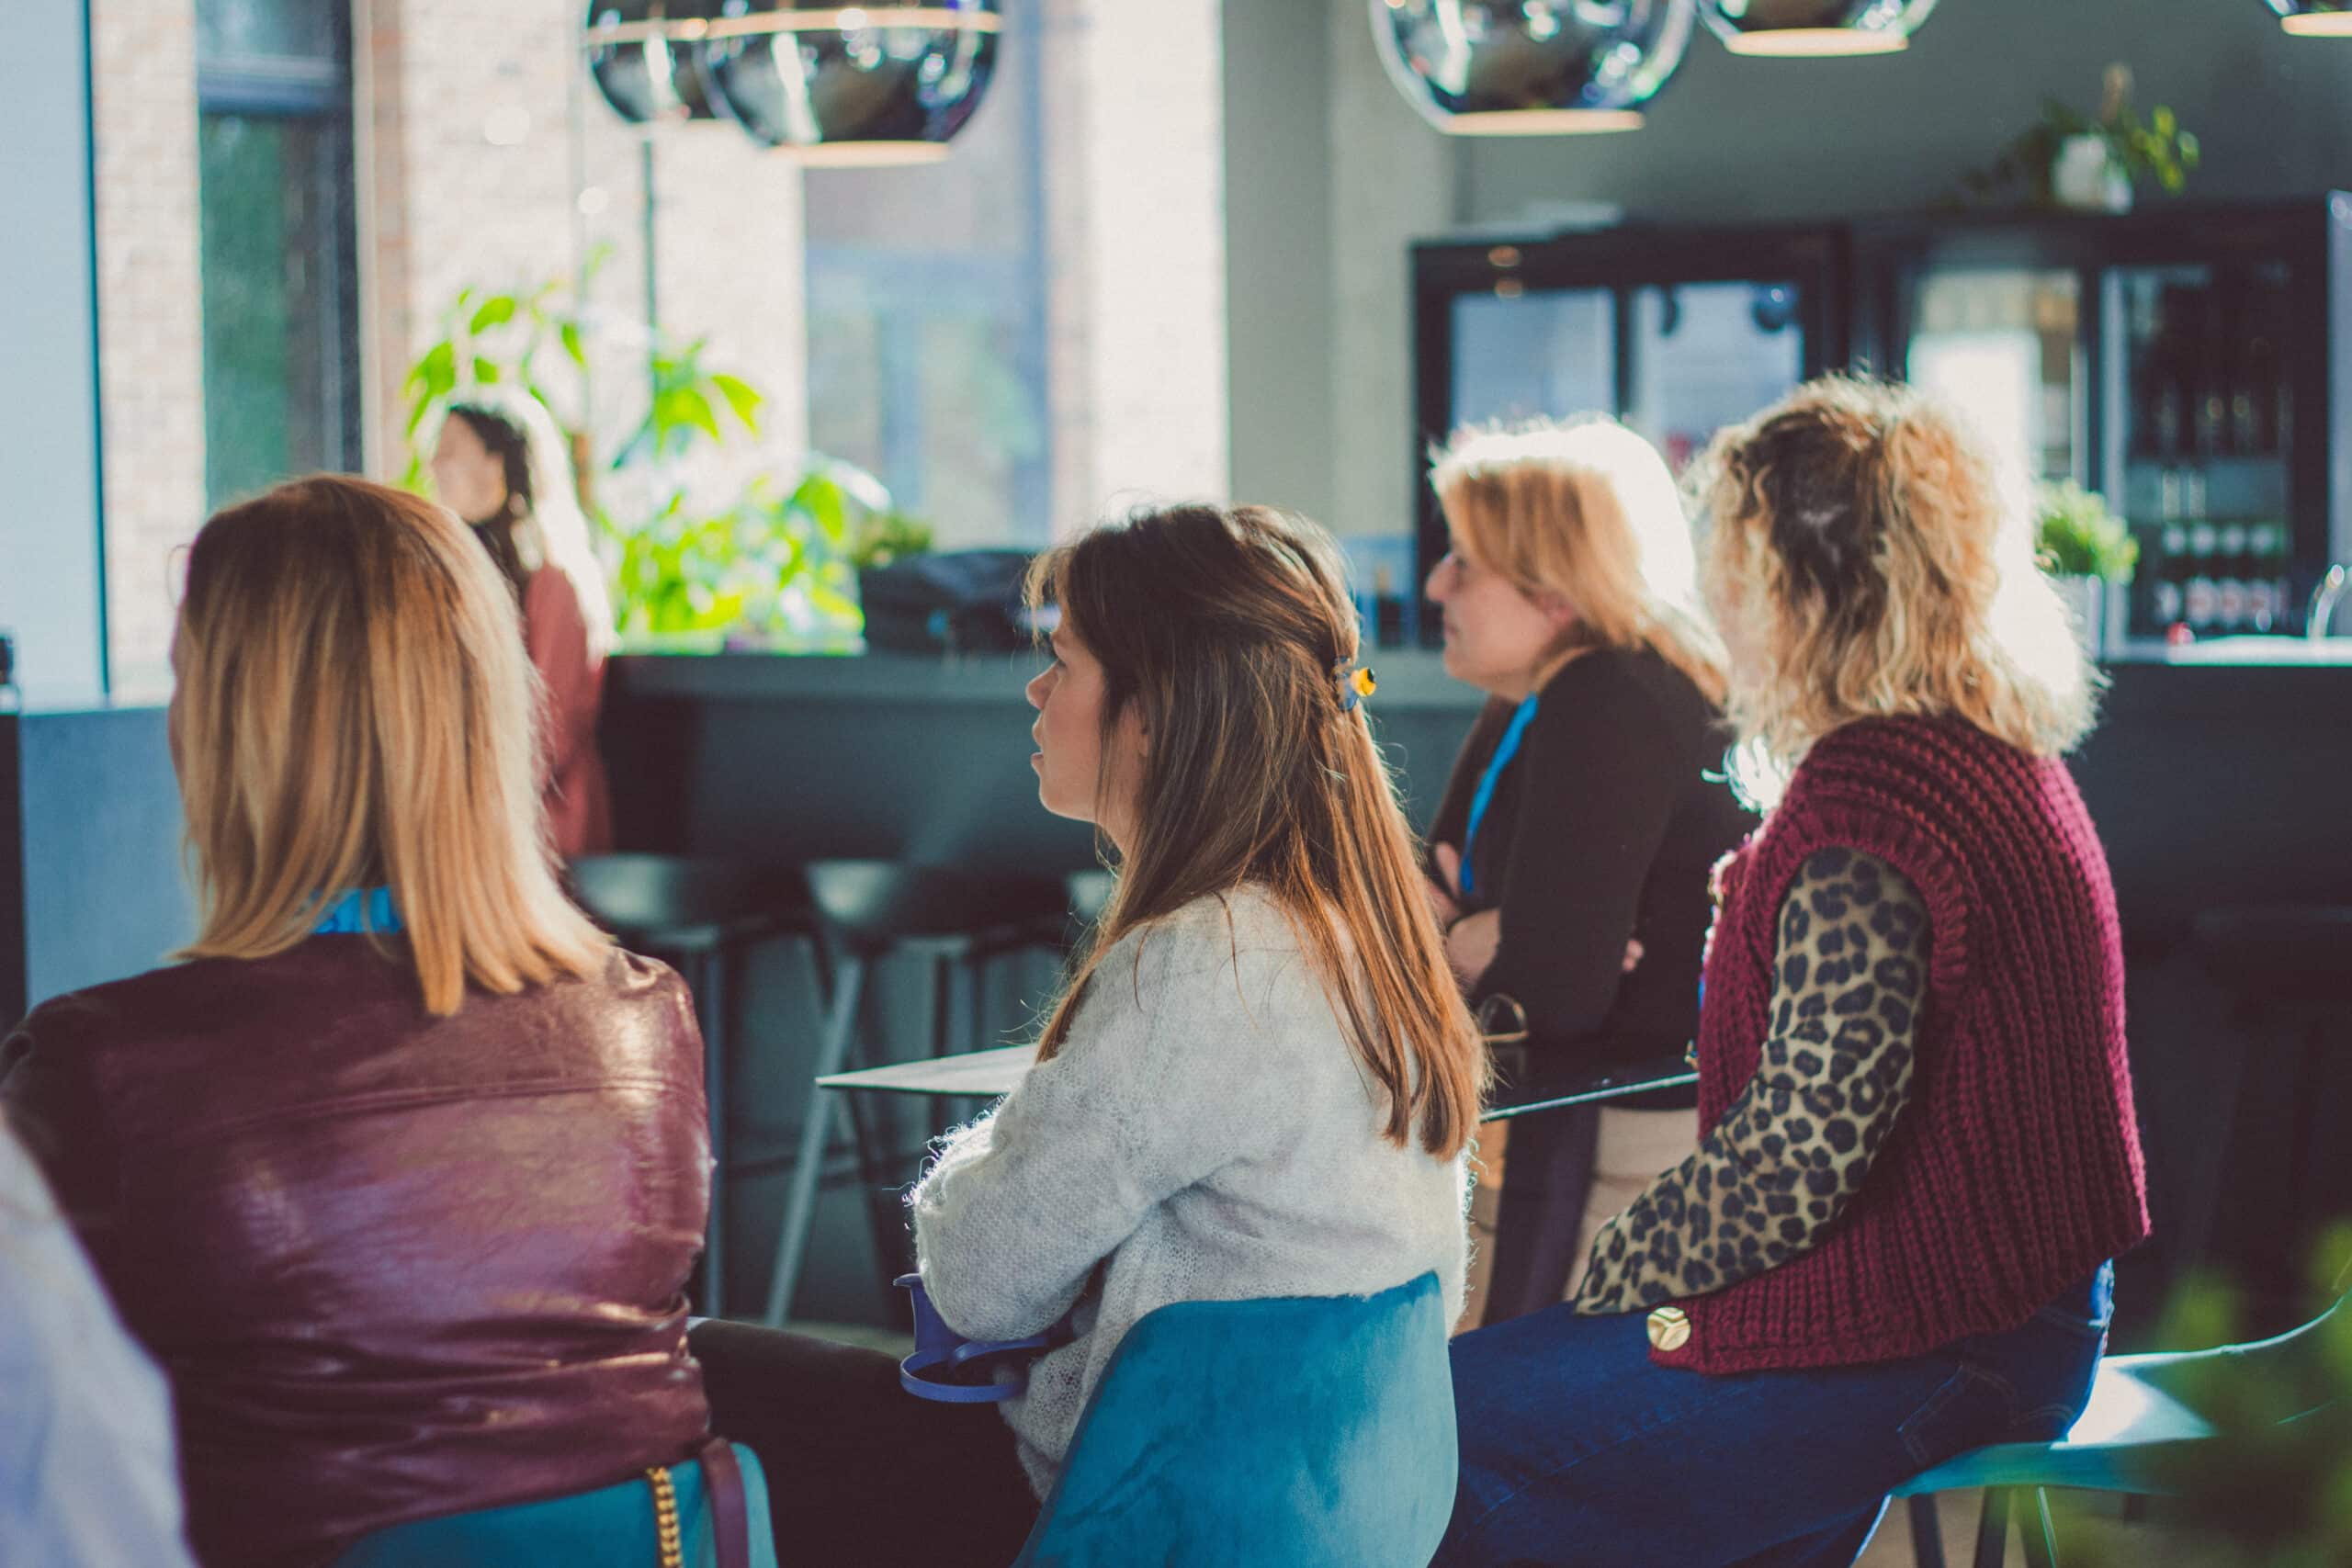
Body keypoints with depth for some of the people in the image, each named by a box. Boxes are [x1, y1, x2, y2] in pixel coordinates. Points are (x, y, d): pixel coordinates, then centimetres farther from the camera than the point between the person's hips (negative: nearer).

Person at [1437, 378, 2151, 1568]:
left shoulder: (1868, 800, -21)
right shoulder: (1998, 759, 12)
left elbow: (1805, 1139, -23)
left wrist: (1618, 1276, -10)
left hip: (1899, 1358, -10)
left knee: (1451, 1413, -2)